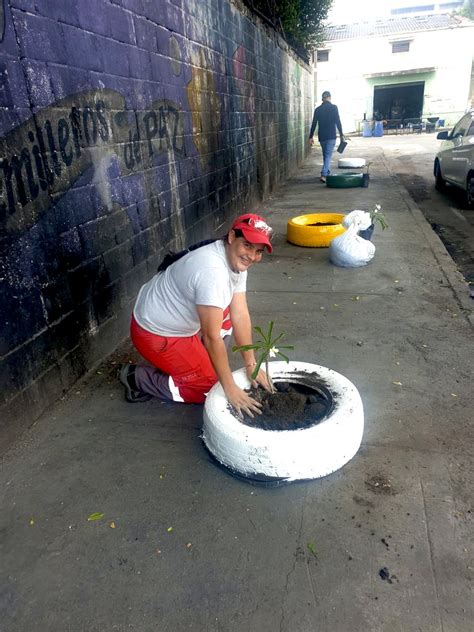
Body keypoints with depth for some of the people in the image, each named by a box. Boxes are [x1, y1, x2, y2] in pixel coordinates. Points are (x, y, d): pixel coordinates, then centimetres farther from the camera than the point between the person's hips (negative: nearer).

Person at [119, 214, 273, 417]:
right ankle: (138, 378, 6)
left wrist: (251, 365, -7)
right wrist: (230, 389, -23)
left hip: (179, 321, 9)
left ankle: (191, 359, 19)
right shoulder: (212, 271, -34)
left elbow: (240, 316, -5)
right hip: (156, 333, -9)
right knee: (212, 386, -3)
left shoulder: (237, 260, -5)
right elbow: (212, 337, -30)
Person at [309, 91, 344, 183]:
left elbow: (314, 124, 5)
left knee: (325, 155, 18)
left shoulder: (317, 109, 5)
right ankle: (324, 175, -21)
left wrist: (311, 137, 8)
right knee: (328, 155, -6)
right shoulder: (334, 107, -3)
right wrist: (341, 134, 0)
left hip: (321, 136, 4)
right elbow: (338, 122, -6)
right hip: (331, 136, -4)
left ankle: (327, 173, 24)